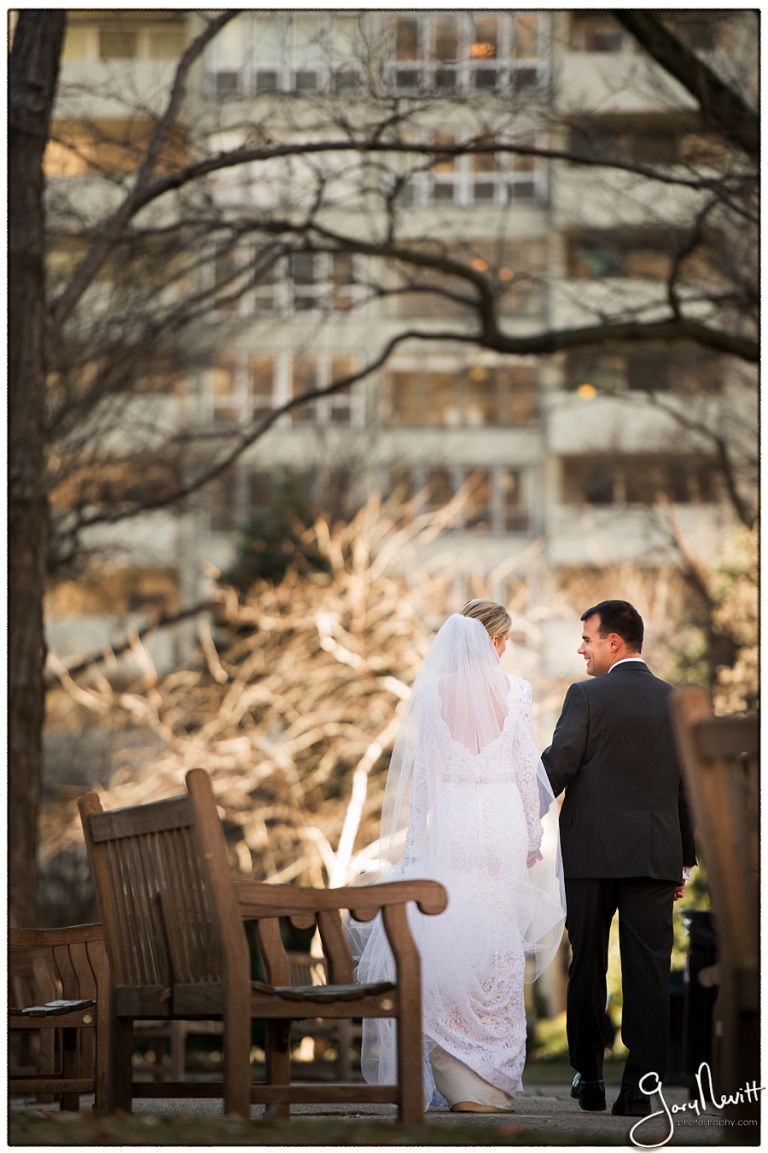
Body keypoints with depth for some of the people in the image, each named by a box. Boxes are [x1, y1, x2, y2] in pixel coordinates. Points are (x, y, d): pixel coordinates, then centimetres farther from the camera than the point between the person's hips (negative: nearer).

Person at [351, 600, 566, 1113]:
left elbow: (424, 770, 1)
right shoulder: (514, 691, -1)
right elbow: (527, 765, 0)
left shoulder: (433, 692, 1)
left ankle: (458, 1077, -4)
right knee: (500, 946, 3)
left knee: (450, 942, 2)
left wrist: (415, 841, 5)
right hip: (504, 819, 0)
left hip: (451, 820, 0)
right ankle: (494, 1081, 2)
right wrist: (532, 835, 6)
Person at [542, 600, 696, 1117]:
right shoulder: (677, 702, 6)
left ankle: (589, 1079, 17)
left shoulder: (587, 697, -6)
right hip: (656, 856, 3)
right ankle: (640, 1089, -3)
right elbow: (690, 786, 9)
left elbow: (555, 768, -11)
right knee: (648, 972, 1)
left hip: (592, 852, -2)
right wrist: (685, 861, 15)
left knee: (587, 967, 10)